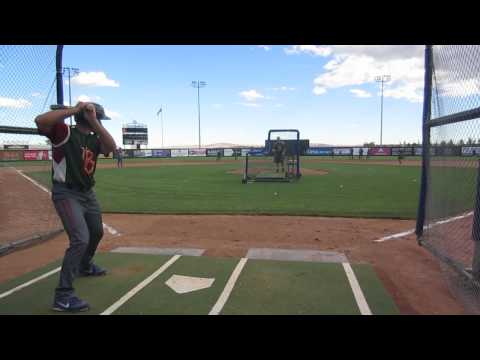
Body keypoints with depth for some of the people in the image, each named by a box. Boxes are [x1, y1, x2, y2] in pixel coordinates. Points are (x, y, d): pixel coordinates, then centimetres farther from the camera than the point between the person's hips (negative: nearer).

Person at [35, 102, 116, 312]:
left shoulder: (94, 139, 6)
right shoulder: (63, 132, -13)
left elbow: (111, 147, -15)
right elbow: (40, 121, -32)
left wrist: (94, 121, -19)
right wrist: (74, 109, -28)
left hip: (88, 193, 9)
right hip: (66, 194, -8)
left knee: (96, 233, 24)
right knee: (80, 239, -21)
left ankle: (85, 266, 51)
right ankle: (63, 295, -13)